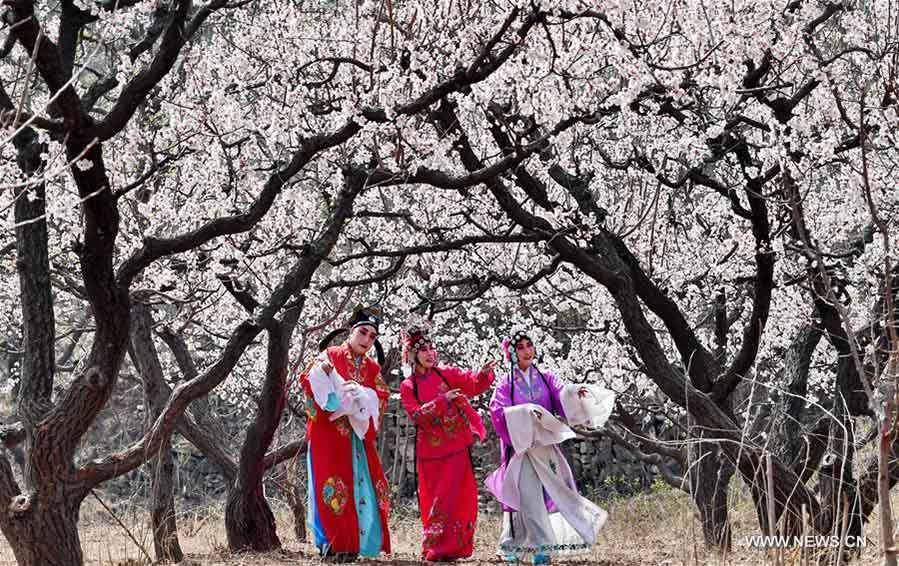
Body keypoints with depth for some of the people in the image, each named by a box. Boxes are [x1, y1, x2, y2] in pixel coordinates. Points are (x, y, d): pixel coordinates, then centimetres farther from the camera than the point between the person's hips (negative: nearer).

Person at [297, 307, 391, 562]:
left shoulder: (372, 368, 15)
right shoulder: (329, 356, 3)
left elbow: (382, 397, 2)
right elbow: (309, 381, -6)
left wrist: (361, 392, -16)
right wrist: (323, 371, -25)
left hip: (358, 435, 5)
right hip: (329, 434, -5)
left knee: (363, 486, 0)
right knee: (332, 486, -9)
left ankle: (352, 543, 8)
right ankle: (333, 544, -7)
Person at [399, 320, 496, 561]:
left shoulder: (446, 374, 5)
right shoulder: (408, 387, 1)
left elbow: (473, 383, -8)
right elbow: (416, 414, -12)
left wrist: (484, 373, -29)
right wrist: (442, 400, -21)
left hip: (457, 446, 1)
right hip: (431, 450, -1)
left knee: (457, 498, 1)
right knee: (434, 500, 3)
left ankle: (452, 547, 9)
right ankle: (434, 548, 11)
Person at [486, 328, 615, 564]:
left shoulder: (546, 379, 11)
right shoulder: (506, 383, 4)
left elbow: (563, 396, -6)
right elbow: (497, 411, -10)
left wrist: (577, 392, -28)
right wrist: (525, 412, -24)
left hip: (545, 445, 3)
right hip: (520, 446, -3)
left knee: (549, 493, -1)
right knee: (527, 494, -12)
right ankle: (541, 545, -8)